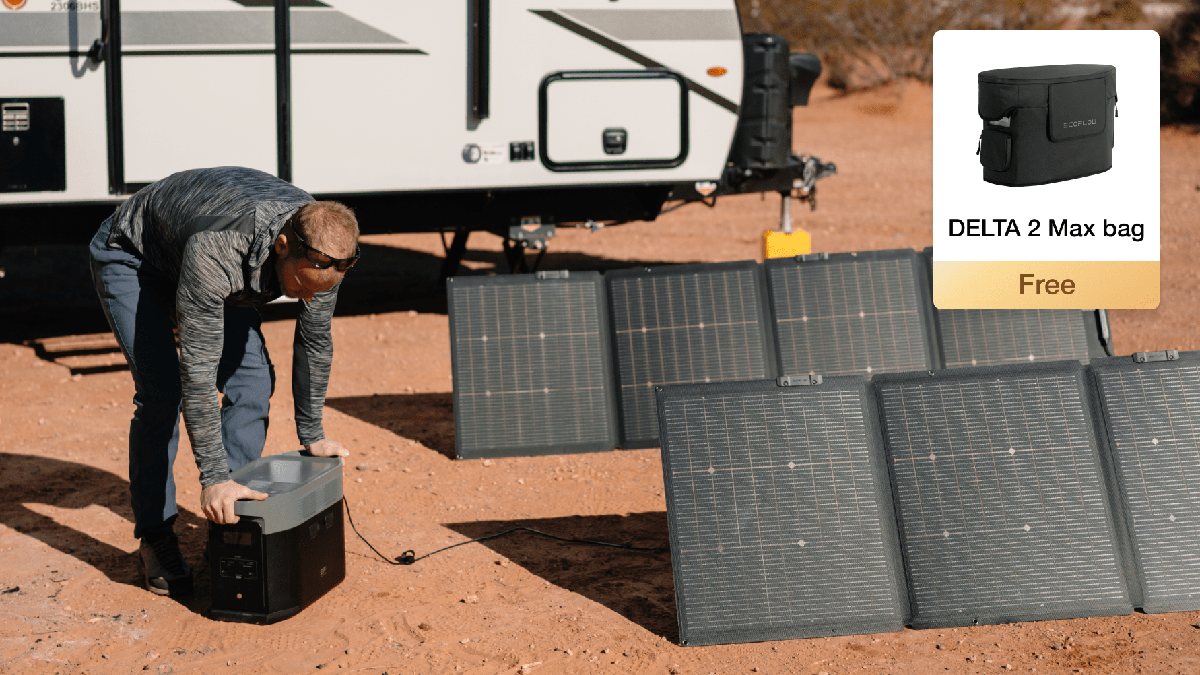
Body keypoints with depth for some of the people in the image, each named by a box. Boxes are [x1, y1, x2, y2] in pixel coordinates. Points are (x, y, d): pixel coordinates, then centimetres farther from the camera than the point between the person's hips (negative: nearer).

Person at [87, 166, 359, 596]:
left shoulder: (323, 250, -27)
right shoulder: (215, 251, -46)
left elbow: (314, 342, -10)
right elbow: (198, 367, -43)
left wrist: (311, 434, -2)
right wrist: (213, 477, -42)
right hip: (130, 257, -6)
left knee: (253, 380, -8)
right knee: (162, 391, -19)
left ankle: (234, 523, 4)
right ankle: (155, 537, -6)